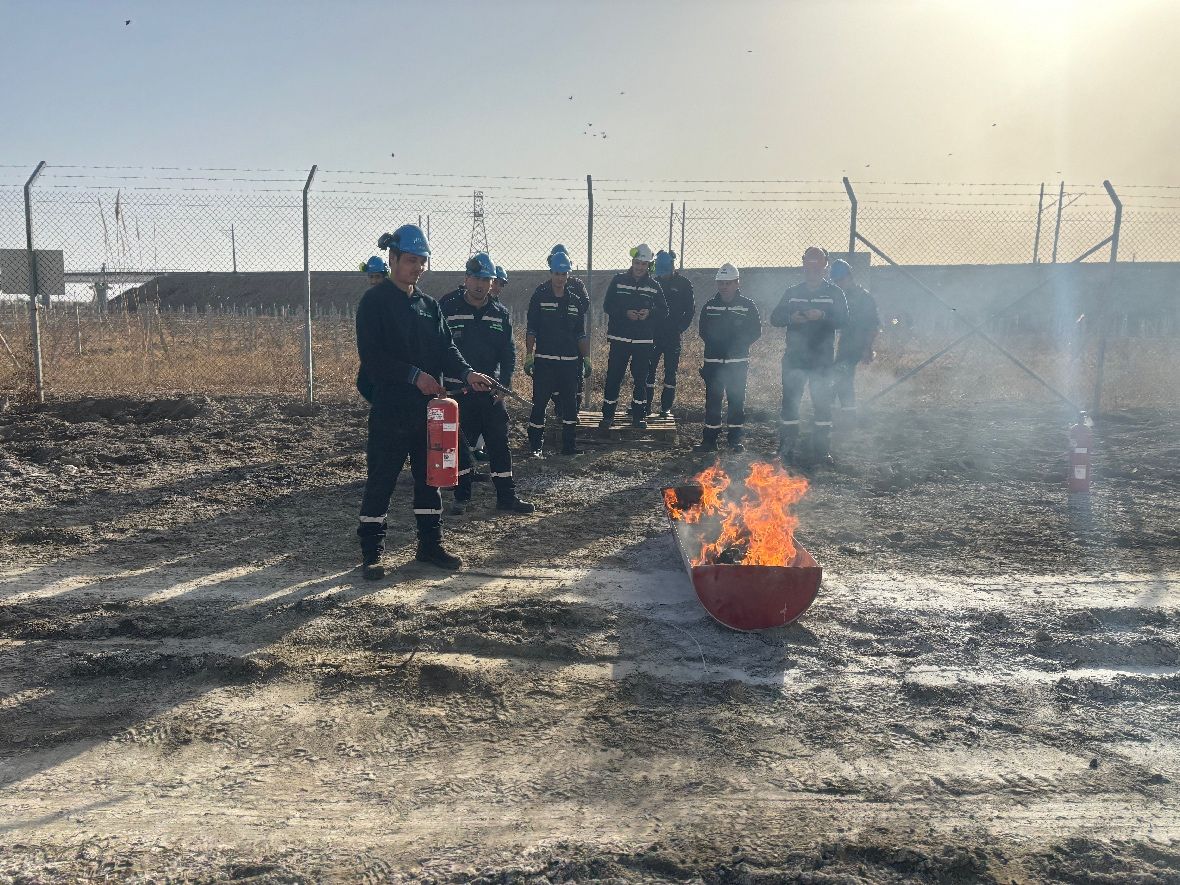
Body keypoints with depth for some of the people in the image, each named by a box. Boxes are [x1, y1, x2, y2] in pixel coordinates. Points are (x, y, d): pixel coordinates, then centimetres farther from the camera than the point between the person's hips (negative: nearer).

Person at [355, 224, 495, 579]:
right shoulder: (374, 301, -6)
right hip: (389, 406, -6)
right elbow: (371, 355, -14)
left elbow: (446, 347, 8)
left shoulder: (428, 304, 14)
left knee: (430, 476, 12)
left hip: (427, 405, 6)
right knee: (381, 480, 0)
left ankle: (430, 545, 24)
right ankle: (371, 553, 11)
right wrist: (414, 375, -20)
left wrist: (466, 373, -11)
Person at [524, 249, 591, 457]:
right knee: (539, 403, -2)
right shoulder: (540, 297, 1)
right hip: (544, 361, -3)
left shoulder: (576, 300, 10)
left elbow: (581, 334, 13)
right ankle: (536, 446, 6)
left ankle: (570, 445, 15)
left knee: (570, 404, 6)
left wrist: (586, 359, 9)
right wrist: (529, 356, -8)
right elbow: (531, 330, -1)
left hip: (570, 361, 3)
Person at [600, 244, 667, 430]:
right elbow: (607, 306, -1)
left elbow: (663, 311, 6)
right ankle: (608, 415, 8)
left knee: (641, 379, 7)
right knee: (613, 377, -1)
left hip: (644, 340, 2)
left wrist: (650, 313, -14)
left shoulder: (654, 286, 7)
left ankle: (639, 415, 17)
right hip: (619, 338, -1)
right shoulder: (618, 280, 3)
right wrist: (625, 313, -17)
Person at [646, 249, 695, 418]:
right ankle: (647, 405, 7)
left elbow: (690, 310, 2)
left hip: (673, 336, -2)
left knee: (670, 372, 2)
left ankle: (666, 407, 8)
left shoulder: (683, 284, 0)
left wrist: (680, 329, -6)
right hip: (654, 334, 2)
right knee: (648, 369, 0)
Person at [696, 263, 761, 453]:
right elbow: (703, 330, 10)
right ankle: (709, 440, 9)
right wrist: (715, 344, -5)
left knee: (737, 401, 2)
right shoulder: (709, 305, 8)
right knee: (712, 400, 3)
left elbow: (756, 331, 0)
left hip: (738, 362, -2)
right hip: (713, 361, 2)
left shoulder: (748, 306, 2)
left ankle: (735, 440, 11)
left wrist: (737, 345, -10)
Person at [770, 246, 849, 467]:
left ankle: (822, 450, 12)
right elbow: (774, 318, 4)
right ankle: (786, 449, 8)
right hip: (794, 357, 1)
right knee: (790, 401, 1)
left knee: (823, 403, 3)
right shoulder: (792, 292, 10)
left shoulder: (833, 293, 5)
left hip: (822, 358, -1)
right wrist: (791, 318, -16)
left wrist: (823, 316, -25)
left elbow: (843, 318, -8)